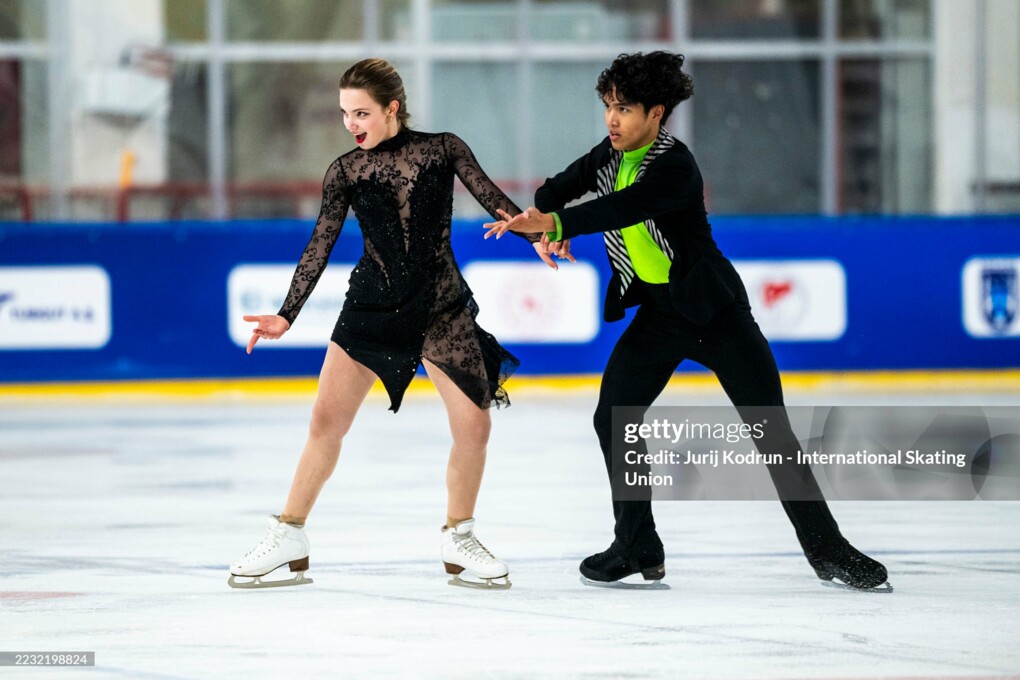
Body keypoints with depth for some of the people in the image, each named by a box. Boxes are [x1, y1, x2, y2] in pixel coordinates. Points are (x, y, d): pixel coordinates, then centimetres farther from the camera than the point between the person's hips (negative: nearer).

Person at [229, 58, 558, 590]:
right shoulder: (345, 172, 1)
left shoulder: (442, 150, -1)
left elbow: (491, 198, -10)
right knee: (327, 421, -5)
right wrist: (286, 317, -7)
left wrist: (536, 233, -28)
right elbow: (319, 248, 0)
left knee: (473, 423, -7)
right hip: (371, 306, 1)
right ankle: (287, 538, 7)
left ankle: (458, 538, 13)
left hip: (441, 306, -1)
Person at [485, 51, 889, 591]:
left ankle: (827, 551, 3)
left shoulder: (675, 167, -23)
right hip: (657, 313, 7)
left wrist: (556, 223, -49)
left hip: (714, 309, -7)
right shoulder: (610, 156, 1)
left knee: (770, 429, -6)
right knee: (612, 419, -4)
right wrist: (539, 219, -15)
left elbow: (620, 209, -37)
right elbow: (560, 190, 9)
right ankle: (638, 547, 9)